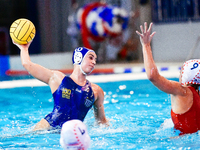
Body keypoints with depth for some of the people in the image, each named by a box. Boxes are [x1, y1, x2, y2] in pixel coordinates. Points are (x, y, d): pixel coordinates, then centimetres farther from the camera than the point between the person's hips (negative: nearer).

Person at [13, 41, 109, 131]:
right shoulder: (57, 79, 9)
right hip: (46, 128, -3)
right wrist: (24, 48, 30)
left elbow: (102, 121, 23)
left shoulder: (96, 91, 14)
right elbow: (27, 64, 13)